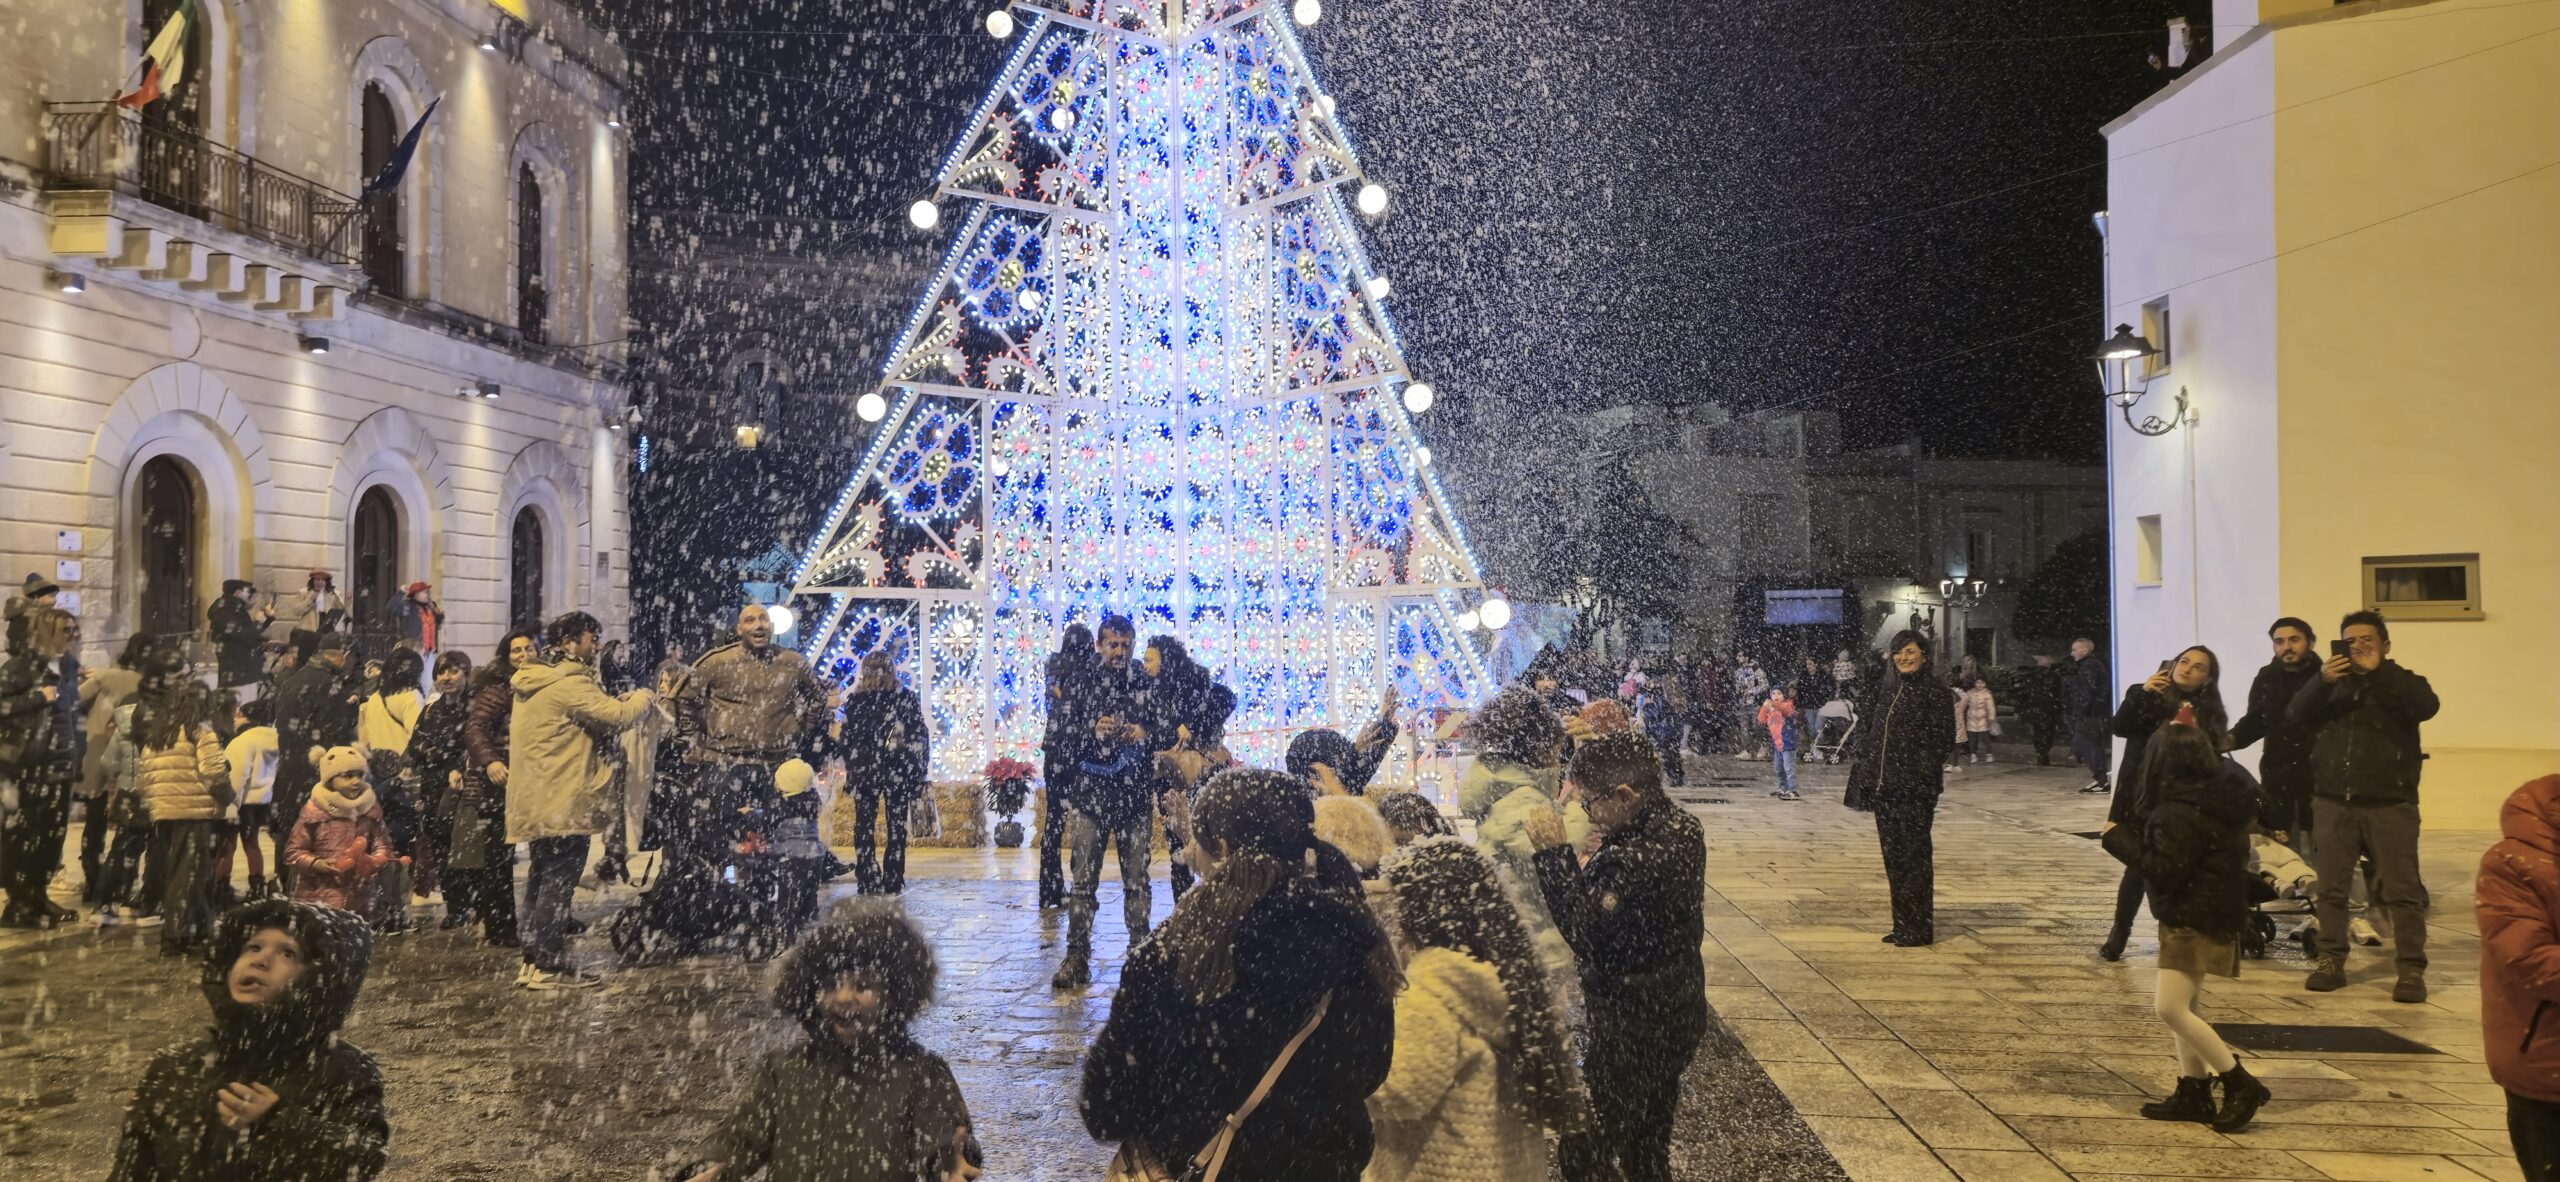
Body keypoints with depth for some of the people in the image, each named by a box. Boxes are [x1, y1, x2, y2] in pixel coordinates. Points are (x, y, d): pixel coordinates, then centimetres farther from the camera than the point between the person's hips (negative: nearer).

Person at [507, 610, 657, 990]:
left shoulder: (536, 682, 17)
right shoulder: (569, 684, -16)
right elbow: (616, 716, -20)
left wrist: (619, 703, 6)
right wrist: (643, 698, -1)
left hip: (538, 799, 10)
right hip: (564, 801, -10)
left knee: (544, 875, 16)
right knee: (559, 880, -6)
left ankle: (534, 959, 22)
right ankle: (548, 965, -4)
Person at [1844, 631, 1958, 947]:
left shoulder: (1935, 692, -6)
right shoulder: (1883, 688, 12)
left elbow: (1944, 740, -9)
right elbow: (1867, 729, 19)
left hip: (1915, 788, -6)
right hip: (1883, 784, 6)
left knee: (1914, 853, -3)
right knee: (1893, 854, 10)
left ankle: (1919, 929, 4)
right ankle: (1902, 924, 18)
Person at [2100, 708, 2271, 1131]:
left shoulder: (2181, 813, -23)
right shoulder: (2216, 796, 8)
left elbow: (2162, 870, -23)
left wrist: (2117, 836, -14)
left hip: (2195, 919, -10)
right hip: (2200, 915, 10)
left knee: (2170, 1008, -9)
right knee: (2182, 1006, 16)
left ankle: (2241, 1085, -4)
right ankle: (2193, 1093, 20)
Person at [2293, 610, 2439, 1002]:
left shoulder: (2402, 683, 7)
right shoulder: (2331, 682, 15)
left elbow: (2426, 707, -15)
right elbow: (2296, 715, -1)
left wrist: (2379, 670, -18)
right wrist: (2322, 681, -17)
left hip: (2390, 805, -3)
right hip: (2333, 804, 3)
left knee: (2401, 890, -5)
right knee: (2330, 887, 4)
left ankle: (2412, 969, -3)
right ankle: (2331, 962, 11)